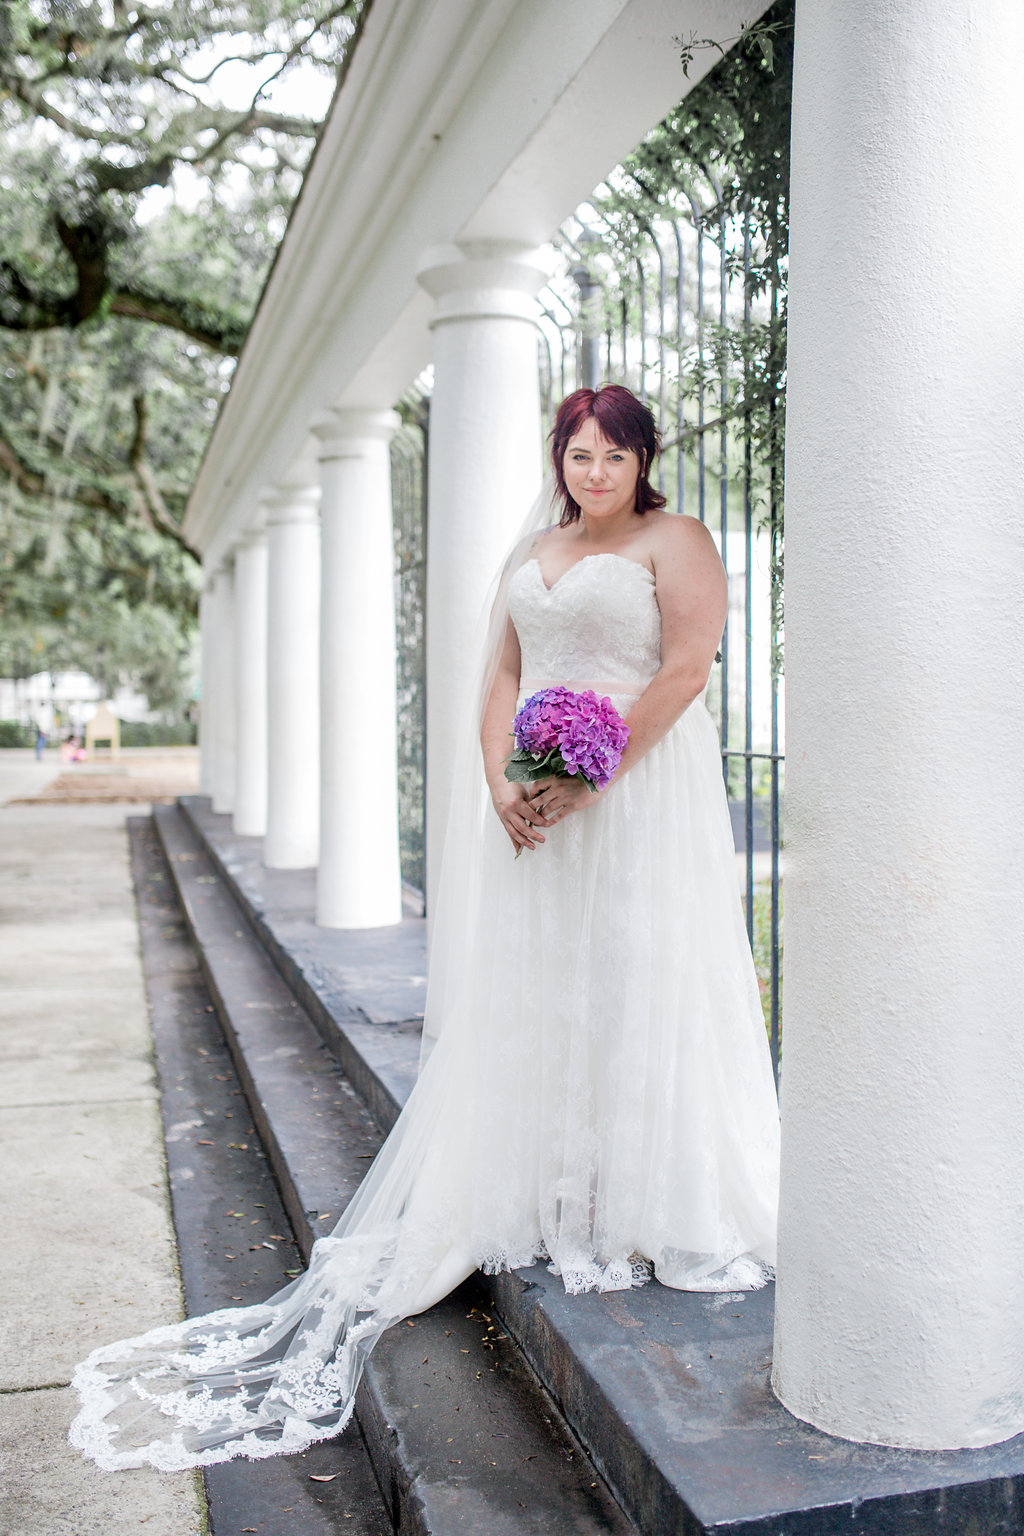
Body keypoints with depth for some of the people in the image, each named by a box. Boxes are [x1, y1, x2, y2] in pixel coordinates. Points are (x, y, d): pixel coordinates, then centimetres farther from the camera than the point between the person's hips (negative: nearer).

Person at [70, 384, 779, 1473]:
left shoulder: (675, 543, 1)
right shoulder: (530, 556, 20)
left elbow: (686, 669, -11)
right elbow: (502, 675, 14)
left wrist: (588, 780, -17)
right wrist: (500, 781, -3)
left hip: (639, 799, -6)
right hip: (534, 804, 6)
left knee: (636, 993, -3)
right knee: (525, 997, 5)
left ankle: (651, 1217, 9)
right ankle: (545, 1207, 15)